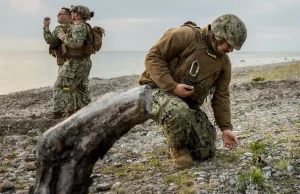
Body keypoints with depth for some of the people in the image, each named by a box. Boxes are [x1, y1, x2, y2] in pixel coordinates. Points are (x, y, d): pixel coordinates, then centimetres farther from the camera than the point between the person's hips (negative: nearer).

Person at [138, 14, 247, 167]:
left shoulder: (224, 62, 4)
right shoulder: (186, 35, -17)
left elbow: (221, 96, 6)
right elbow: (152, 56, -19)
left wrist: (226, 128, -3)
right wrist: (172, 87, -27)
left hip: (188, 103, 6)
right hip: (158, 91, -6)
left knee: (206, 151, -3)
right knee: (179, 113, -42)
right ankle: (177, 148, -10)